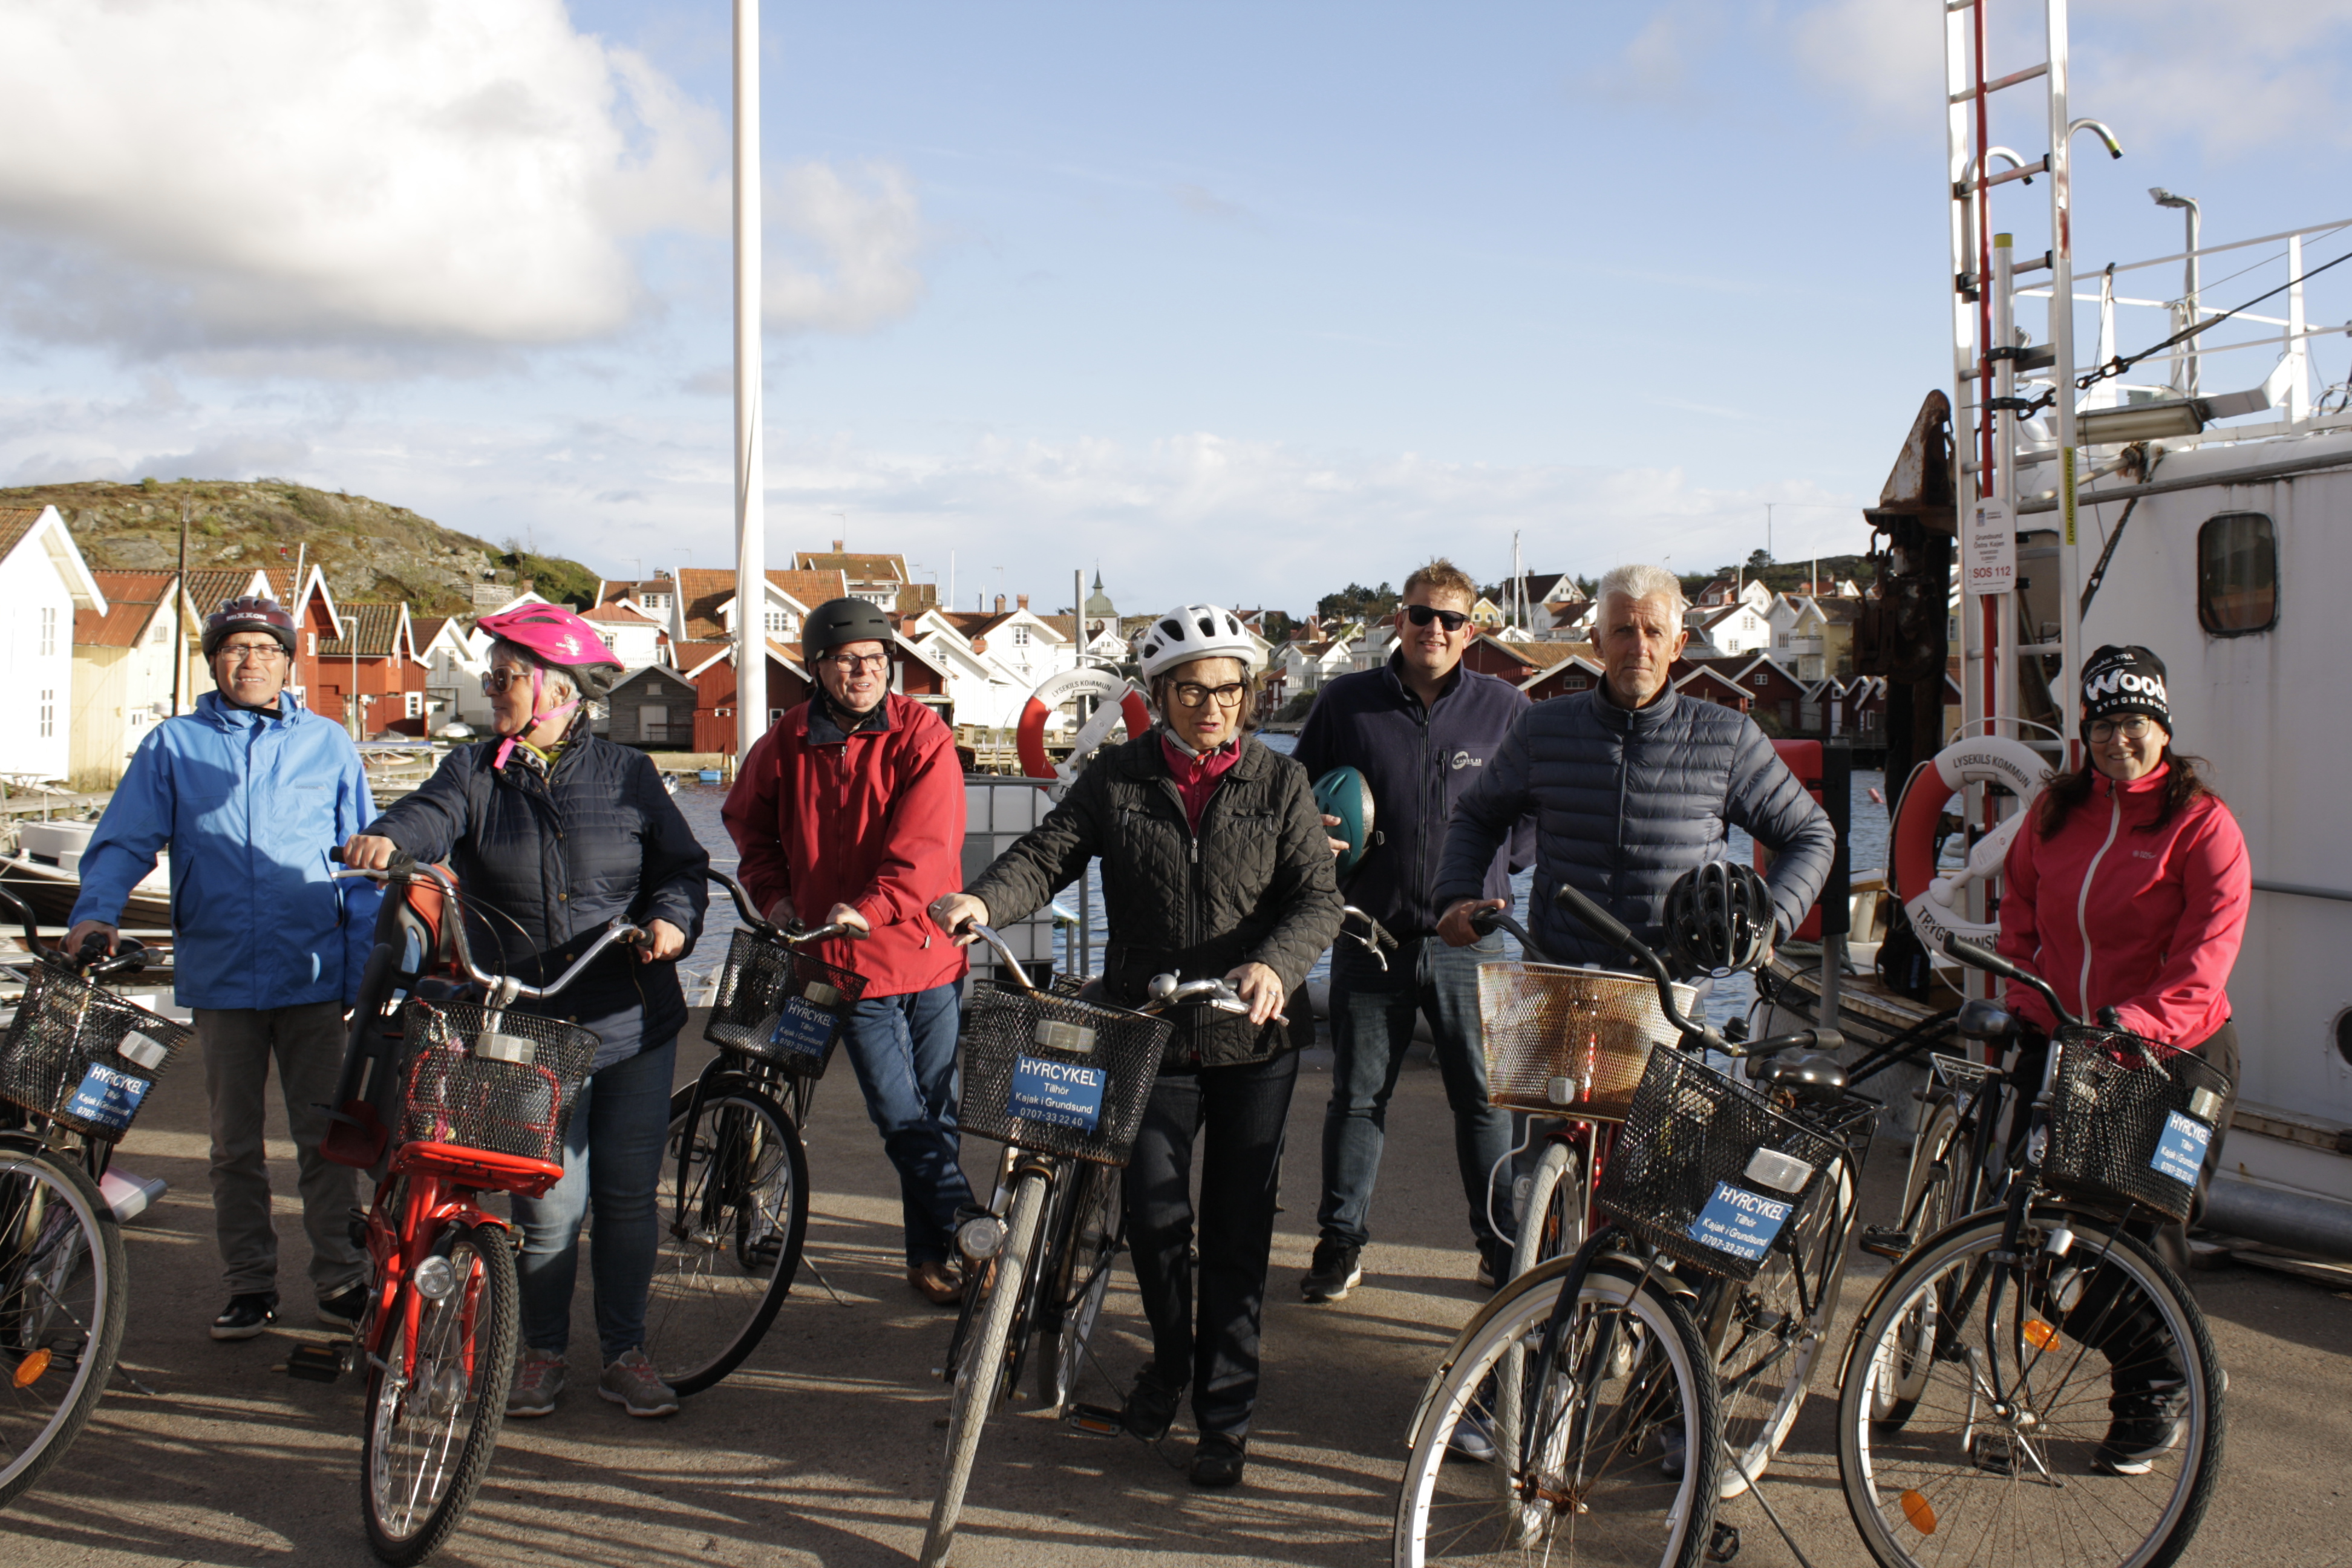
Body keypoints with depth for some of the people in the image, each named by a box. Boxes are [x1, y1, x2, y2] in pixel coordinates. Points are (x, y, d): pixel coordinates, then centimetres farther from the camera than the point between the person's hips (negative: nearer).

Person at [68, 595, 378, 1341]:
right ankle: (249, 1285, 18)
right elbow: (123, 841, 4)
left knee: (325, 1136, 1)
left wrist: (365, 968, 3)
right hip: (220, 975, 1)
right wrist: (95, 912, -16)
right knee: (235, 1142, 8)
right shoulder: (173, 746, 8)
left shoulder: (328, 744, 8)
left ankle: (341, 1280, 10)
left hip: (313, 975, -1)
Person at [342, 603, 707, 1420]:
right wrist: (386, 839, -35)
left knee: (628, 1197, 7)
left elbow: (683, 863, 6)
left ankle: (626, 1353, 23)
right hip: (530, 1028, 0)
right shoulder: (476, 772, 6)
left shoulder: (626, 774, 6)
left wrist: (673, 916, -14)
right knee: (549, 1203, -1)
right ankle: (543, 1351, 21)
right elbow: (431, 815, -13)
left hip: (634, 1023, 0)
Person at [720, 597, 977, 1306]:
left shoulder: (923, 737, -6)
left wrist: (873, 906, -32)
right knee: (903, 1119, -4)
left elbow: (925, 843, -19)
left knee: (936, 1110, 7)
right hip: (847, 960, 1)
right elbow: (748, 822, 22)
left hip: (928, 952, -1)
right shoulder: (786, 744, 3)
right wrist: (774, 894, 8)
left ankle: (933, 1253, 22)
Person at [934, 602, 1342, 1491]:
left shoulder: (1280, 784, 1)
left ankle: (1226, 1412, 19)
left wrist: (1273, 965, -27)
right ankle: (1170, 1357, 27)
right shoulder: (1118, 779, 3)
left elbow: (1318, 897, -7)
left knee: (1237, 1232, 4)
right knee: (1155, 1212, -3)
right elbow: (1050, 851, -6)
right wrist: (984, 901, -27)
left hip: (1251, 1037, 0)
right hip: (1149, 1033, 0)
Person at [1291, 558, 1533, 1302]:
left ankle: (1503, 1244, 20)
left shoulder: (1506, 708, 2)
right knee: (1356, 1095, 9)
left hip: (1468, 941, 0)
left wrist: (1503, 856, 0)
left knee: (1486, 1099, 6)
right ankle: (1342, 1240, 22)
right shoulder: (1346, 703, 2)